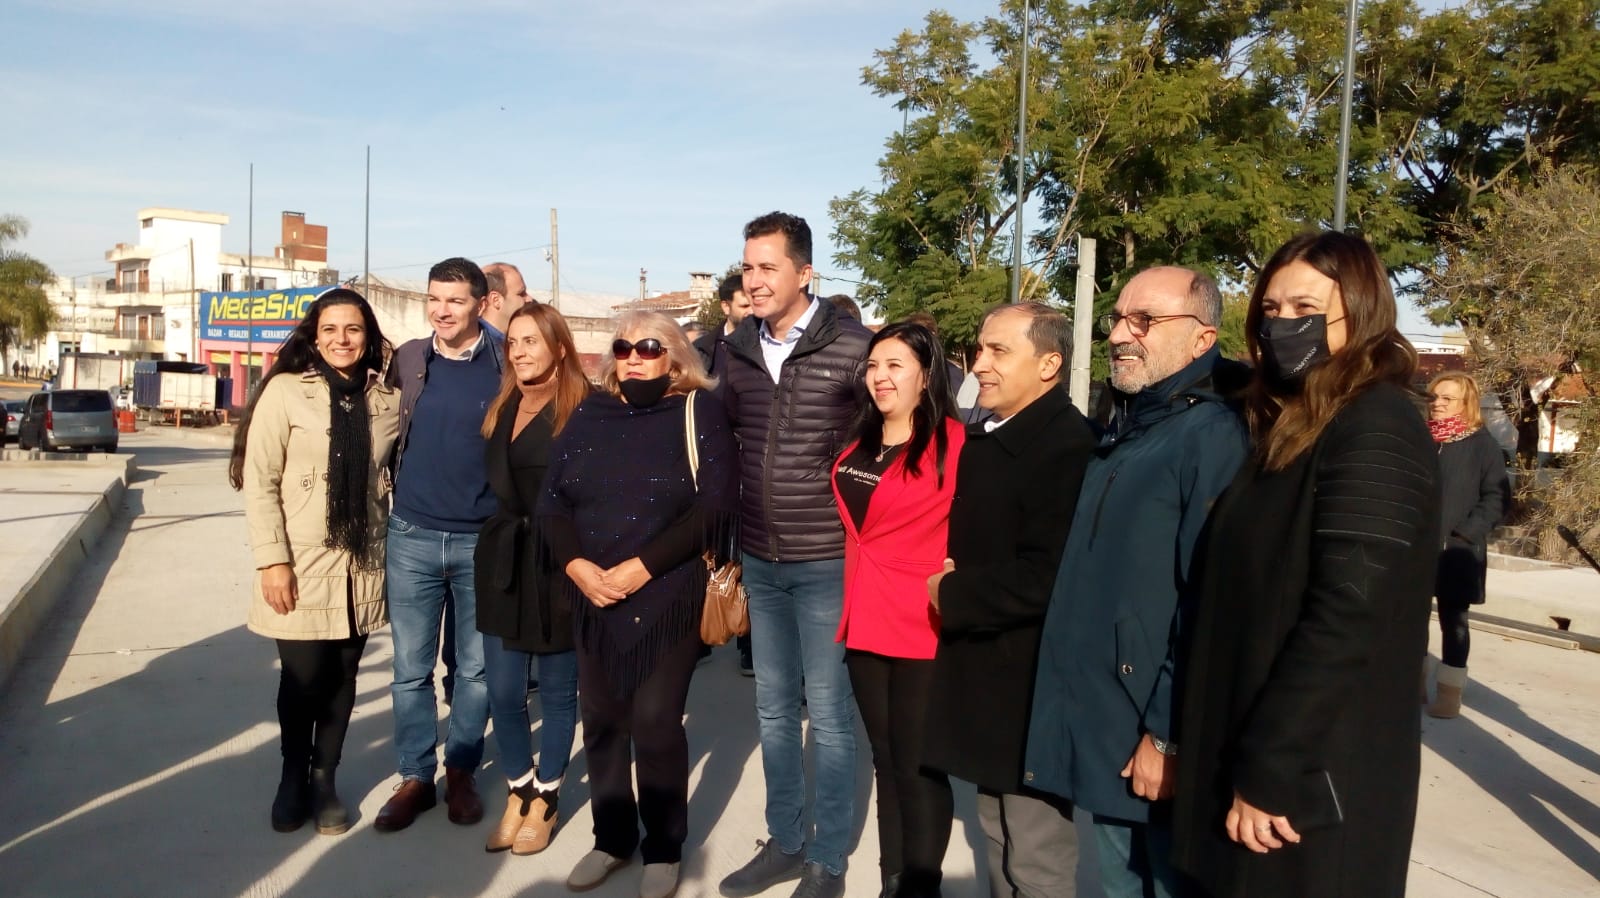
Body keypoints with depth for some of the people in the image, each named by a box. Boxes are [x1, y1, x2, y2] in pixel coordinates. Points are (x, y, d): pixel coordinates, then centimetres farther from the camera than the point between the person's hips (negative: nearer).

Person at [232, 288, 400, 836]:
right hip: (301, 564, -3)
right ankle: (293, 778, 26)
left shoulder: (387, 400, 5)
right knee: (303, 679, 2)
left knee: (341, 679, 9)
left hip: (362, 566, 3)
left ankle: (324, 780, 26)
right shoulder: (286, 390, -5)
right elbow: (259, 480, -7)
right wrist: (272, 559, -13)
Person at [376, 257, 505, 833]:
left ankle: (461, 772, 27)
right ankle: (415, 777, 23)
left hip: (483, 540, -2)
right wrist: (388, 498, 3)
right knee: (411, 668, 9)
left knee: (475, 667, 10)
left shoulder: (506, 365, -4)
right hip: (412, 537, 2)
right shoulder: (407, 360, 3)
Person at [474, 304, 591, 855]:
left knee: (557, 690, 9)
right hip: (504, 560, 6)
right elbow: (493, 481, 14)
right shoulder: (502, 409, 12)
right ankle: (518, 795, 28)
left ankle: (545, 801, 26)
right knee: (503, 692, 9)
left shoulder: (583, 409, -10)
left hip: (559, 564, -5)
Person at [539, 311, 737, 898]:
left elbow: (716, 506, -12)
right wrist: (578, 566, -11)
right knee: (601, 719, 11)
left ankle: (663, 849, 18)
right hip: (592, 597, 4)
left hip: (667, 596, -4)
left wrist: (639, 568, -16)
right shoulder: (590, 414, 9)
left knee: (656, 723, -2)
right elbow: (552, 500, 6)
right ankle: (612, 837, 30)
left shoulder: (698, 411, -3)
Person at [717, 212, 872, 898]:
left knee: (828, 713, 7)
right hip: (759, 563, 5)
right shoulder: (733, 350, 3)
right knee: (773, 709, 16)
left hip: (826, 563, -5)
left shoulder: (852, 346, -12)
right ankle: (785, 843, 33)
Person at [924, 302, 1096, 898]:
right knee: (1000, 838, 24)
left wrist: (950, 597, -16)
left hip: (1032, 688, -9)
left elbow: (1044, 578, -29)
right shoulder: (985, 439, 10)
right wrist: (951, 576, 2)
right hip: (988, 679, 9)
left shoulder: (1067, 446, -21)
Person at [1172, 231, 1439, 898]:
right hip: (1261, 759, 9)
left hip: (1313, 781, -8)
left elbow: (1346, 617, -24)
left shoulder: (1375, 429, -16)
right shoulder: (1291, 427, 13)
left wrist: (1267, 772, -21)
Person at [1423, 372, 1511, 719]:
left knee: (1453, 621, 5)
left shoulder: (1482, 444, -4)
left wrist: (1463, 534, -15)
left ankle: (1450, 691, 12)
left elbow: (1498, 498, -7)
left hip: (1456, 550, -4)